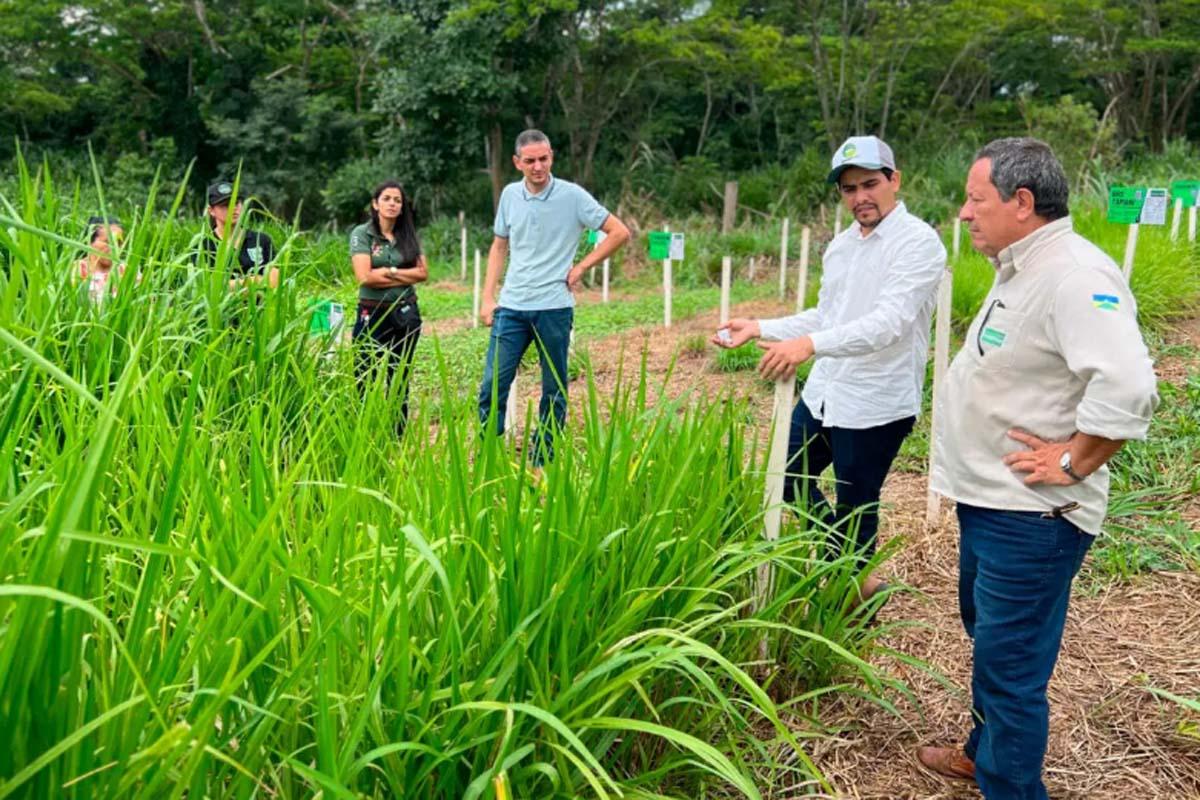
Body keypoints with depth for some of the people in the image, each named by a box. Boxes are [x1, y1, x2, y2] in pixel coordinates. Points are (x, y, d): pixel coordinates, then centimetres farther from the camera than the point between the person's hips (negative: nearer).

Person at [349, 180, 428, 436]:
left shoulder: (408, 236, 10)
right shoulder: (362, 234, -2)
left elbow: (423, 272, -1)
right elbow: (364, 277, -14)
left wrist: (389, 272, -11)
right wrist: (405, 277, -8)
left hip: (406, 314, 4)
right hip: (373, 314, -4)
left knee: (400, 381, 11)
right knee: (365, 379, -3)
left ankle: (398, 439, 19)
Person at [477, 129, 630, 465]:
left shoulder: (573, 196, -5)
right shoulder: (510, 195, 7)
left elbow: (620, 233, -1)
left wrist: (582, 267, -4)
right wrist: (487, 297, 9)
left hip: (554, 307, -3)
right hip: (511, 307, 3)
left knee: (554, 391, 6)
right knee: (492, 386, 0)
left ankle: (542, 464, 16)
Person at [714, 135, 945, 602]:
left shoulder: (918, 243, -16)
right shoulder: (840, 244, 10)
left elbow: (889, 322, -29)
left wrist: (810, 345, -42)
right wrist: (759, 328, 9)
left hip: (877, 405, -8)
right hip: (822, 394, 9)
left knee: (855, 508, 6)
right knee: (789, 485, 18)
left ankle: (855, 590, 32)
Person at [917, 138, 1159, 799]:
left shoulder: (1074, 276, -23)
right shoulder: (1020, 270, 9)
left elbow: (1127, 387, -34)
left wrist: (1072, 463, -22)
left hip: (1029, 518, -11)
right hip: (989, 499, 11)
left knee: (1009, 664, 0)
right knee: (986, 638, 25)